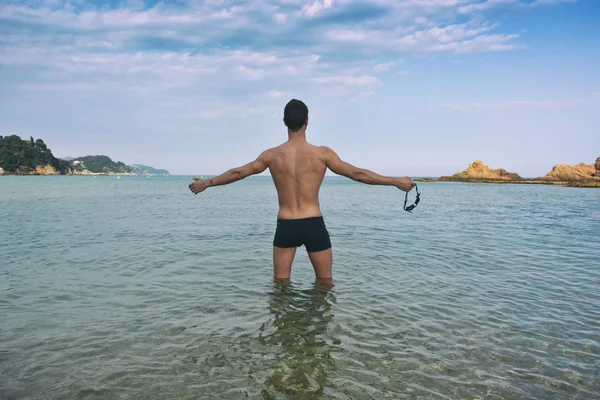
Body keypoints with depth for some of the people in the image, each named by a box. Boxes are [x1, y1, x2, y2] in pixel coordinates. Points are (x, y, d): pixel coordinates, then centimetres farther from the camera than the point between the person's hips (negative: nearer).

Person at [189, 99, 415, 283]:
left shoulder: (272, 155, 0)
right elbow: (358, 174, -3)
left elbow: (237, 173, 10)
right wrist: (396, 181, 6)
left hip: (285, 226, 2)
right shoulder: (322, 153, -6)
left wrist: (206, 183, 25)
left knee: (280, 282, 15)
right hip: (314, 225, -1)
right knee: (325, 281, 14)